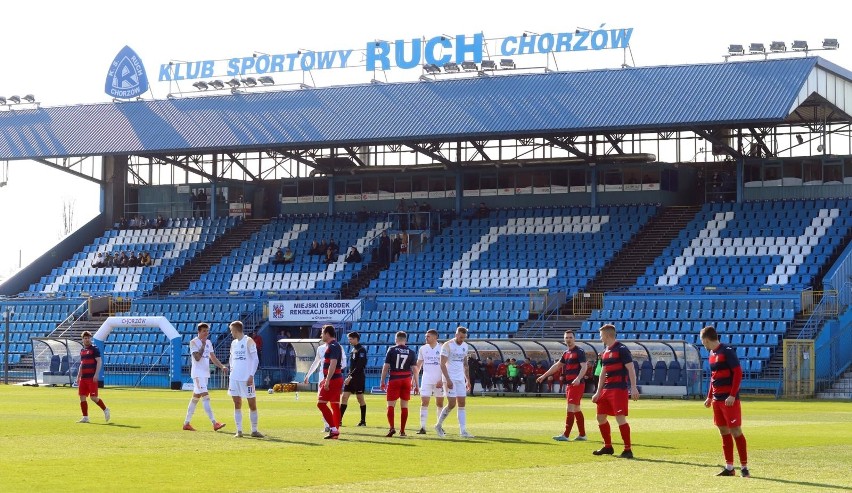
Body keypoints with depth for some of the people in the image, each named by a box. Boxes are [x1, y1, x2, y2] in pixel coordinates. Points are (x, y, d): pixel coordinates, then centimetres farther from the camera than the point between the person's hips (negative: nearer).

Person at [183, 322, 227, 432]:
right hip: (198, 373, -8)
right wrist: (203, 345, -16)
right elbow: (197, 358, -18)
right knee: (205, 397, -15)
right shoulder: (194, 342, -8)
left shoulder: (209, 343, 14)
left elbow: (213, 358, 16)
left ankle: (186, 423, 18)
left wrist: (222, 366, 2)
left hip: (205, 373, 8)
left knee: (196, 397, 12)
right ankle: (214, 423, -22)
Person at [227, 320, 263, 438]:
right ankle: (239, 431, 5)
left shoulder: (248, 341, -5)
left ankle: (254, 430, 7)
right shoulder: (233, 343, 14)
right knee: (237, 404, 3)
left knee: (252, 404, -1)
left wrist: (251, 375, -15)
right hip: (234, 378, 6)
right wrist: (232, 369, 9)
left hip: (247, 378, -6)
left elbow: (255, 359, -9)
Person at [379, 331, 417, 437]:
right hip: (406, 379, 2)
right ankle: (402, 430, 11)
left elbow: (386, 366, -3)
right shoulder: (411, 352, 3)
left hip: (394, 379, -2)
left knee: (391, 405, 0)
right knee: (404, 406, 9)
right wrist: (416, 384, 10)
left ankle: (392, 427, -17)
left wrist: (382, 381, 3)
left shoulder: (391, 350, -2)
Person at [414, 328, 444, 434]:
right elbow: (418, 365, 12)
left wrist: (442, 380, -13)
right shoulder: (423, 349, 6)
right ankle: (423, 427, -10)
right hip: (426, 380, 1)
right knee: (424, 403, -8)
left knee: (440, 404, 7)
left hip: (439, 381, -1)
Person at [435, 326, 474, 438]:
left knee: (462, 404, 1)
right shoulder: (447, 345, -10)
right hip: (450, 378, -6)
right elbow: (442, 364, -13)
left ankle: (463, 431, -1)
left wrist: (468, 379, 15)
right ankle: (439, 425, 10)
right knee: (451, 404, -9)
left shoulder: (465, 346, 11)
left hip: (460, 379, 6)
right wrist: (448, 380, -20)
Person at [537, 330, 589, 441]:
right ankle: (582, 434, 18)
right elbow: (557, 366, 24)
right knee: (576, 409, 12)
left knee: (570, 408, -12)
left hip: (577, 384, -9)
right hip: (569, 384, 9)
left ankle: (566, 435, -14)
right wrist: (544, 376, 23)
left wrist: (578, 378, -35)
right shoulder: (566, 353, 16)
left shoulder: (579, 352, -9)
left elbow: (584, 367, -19)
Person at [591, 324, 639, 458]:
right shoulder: (605, 352, 16)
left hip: (619, 389, -9)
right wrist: (598, 392, 18)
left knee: (620, 417, -15)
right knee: (600, 416, 11)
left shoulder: (621, 349, -9)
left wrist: (633, 388, -22)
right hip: (606, 389, 9)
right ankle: (608, 447, 24)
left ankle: (628, 450, -11)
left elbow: (631, 369, -15)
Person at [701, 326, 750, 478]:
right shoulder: (712, 354, 14)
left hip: (729, 400, -9)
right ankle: (729, 468, 13)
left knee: (735, 431, -7)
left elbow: (738, 373, -16)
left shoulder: (727, 351, -13)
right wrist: (709, 397, 22)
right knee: (724, 432, 9)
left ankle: (744, 467, -3)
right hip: (717, 400, 9)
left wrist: (732, 395, -21)